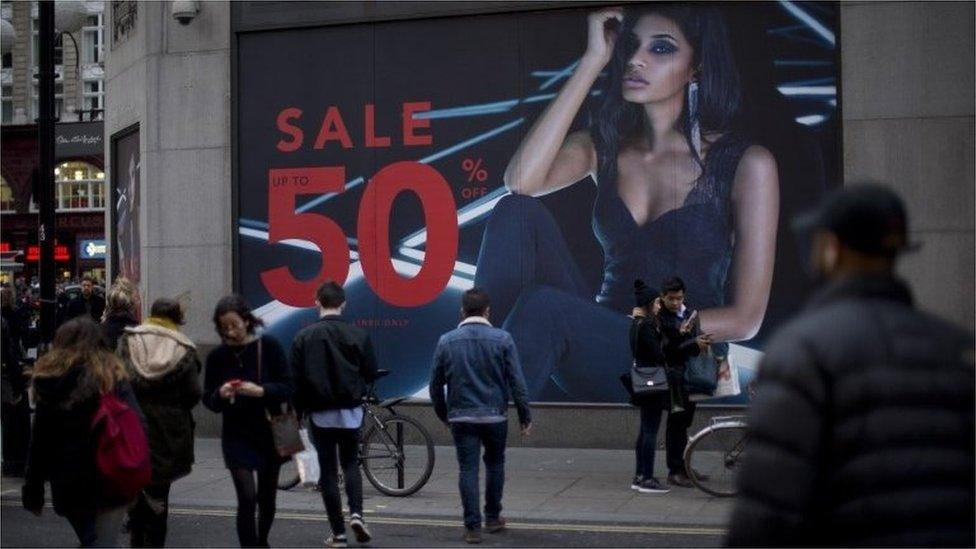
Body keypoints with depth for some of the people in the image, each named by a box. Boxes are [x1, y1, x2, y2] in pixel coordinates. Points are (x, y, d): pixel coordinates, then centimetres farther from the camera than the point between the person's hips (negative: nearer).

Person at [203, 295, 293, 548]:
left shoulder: (269, 347, -7)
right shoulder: (217, 356, -3)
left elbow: (288, 388, -8)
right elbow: (208, 400, 2)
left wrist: (260, 391, -24)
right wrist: (220, 395, -20)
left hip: (269, 434, 1)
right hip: (237, 436, -1)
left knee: (267, 497, 14)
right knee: (247, 498, -13)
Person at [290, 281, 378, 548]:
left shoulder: (304, 336, -6)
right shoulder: (358, 335, -5)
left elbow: (296, 379, -7)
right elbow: (370, 374, -1)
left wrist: (299, 409, 6)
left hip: (320, 413, -1)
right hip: (351, 411, 1)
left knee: (328, 470, 7)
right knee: (351, 463, 18)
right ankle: (356, 513, -3)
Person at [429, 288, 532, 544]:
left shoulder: (446, 341, 0)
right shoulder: (502, 339, -5)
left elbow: (436, 385, 5)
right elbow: (516, 382, -6)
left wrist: (443, 415, 19)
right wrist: (525, 416, 2)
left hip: (461, 417, 0)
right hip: (495, 415, 0)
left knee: (468, 469, 3)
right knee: (494, 464, 19)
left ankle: (472, 527, -1)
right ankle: (493, 518, 27)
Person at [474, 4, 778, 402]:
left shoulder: (747, 165, -2)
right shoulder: (604, 146, 9)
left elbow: (744, 318, -3)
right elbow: (520, 181, -14)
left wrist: (638, 330, -15)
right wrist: (592, 61, -10)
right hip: (600, 343, 4)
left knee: (543, 306, -34)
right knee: (516, 213, -21)